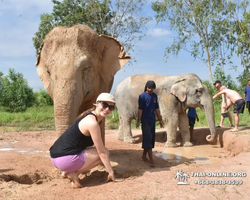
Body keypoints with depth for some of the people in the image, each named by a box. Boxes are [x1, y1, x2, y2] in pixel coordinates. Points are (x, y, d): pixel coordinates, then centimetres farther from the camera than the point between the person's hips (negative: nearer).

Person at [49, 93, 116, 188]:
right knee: (104, 152, 1)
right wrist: (111, 172, -1)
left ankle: (67, 172, 12)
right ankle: (73, 173, -4)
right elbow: (102, 152, -11)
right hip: (66, 159, -10)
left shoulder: (88, 116, 14)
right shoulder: (92, 123, -16)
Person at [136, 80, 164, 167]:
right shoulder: (142, 96, -6)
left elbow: (156, 109, 16)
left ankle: (144, 156, 23)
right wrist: (138, 121, -13)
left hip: (152, 121, 6)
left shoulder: (154, 96, 11)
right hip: (145, 121, -6)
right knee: (148, 138, -9)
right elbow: (140, 109, -9)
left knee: (151, 139, 9)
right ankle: (151, 160, -9)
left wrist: (160, 120, 16)